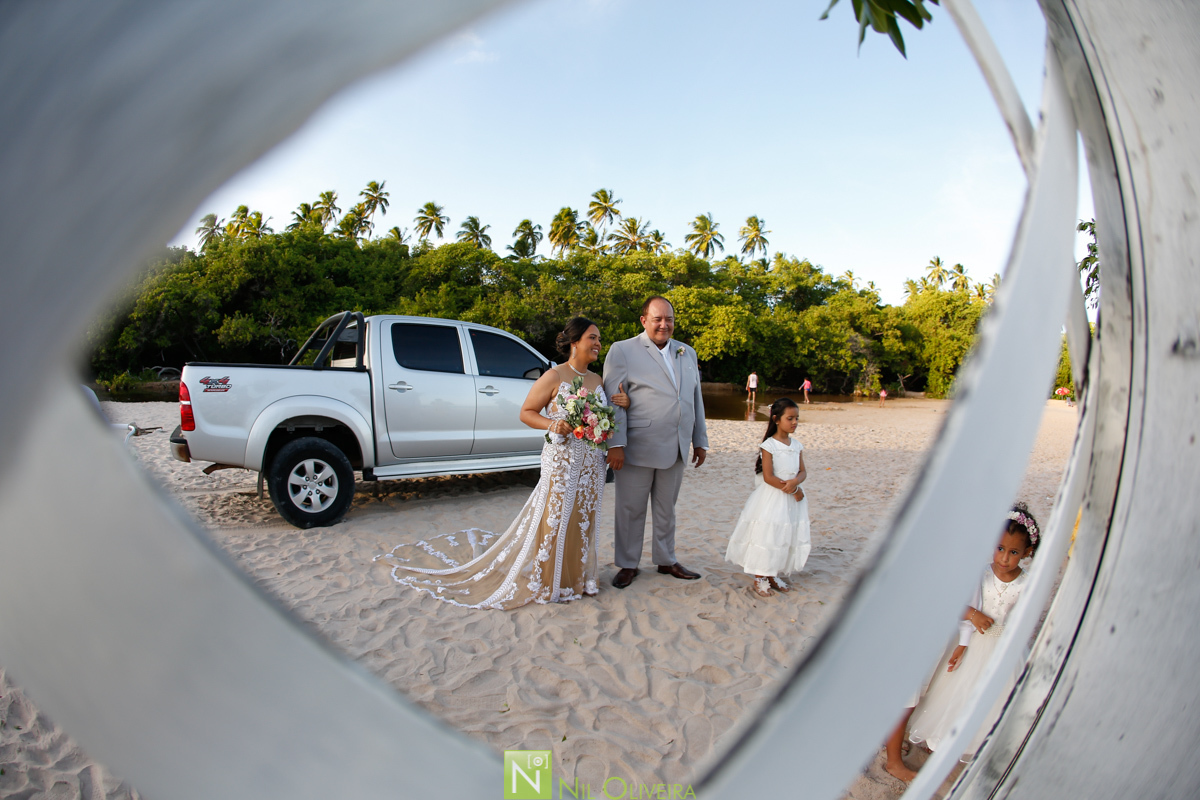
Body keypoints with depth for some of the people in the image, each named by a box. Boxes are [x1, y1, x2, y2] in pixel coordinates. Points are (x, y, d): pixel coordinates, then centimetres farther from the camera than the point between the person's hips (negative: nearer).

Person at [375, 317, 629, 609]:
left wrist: (622, 404, 2)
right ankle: (548, 582, 16)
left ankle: (576, 576, 27)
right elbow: (526, 413, -6)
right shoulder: (554, 377, -9)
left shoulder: (597, 380, 10)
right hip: (561, 461, -6)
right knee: (555, 518, -1)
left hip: (593, 463, 6)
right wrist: (552, 425, -23)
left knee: (582, 519, 11)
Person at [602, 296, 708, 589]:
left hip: (675, 449, 5)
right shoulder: (622, 351, -3)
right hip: (638, 448, -5)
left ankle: (666, 560, 32)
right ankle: (627, 565, 21)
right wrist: (616, 444, -15)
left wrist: (700, 441, 15)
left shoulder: (687, 353, 14)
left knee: (666, 509, 17)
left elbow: (696, 399, 18)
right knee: (630, 510, 6)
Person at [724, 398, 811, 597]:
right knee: (766, 535, -3)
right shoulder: (769, 445, -13)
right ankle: (759, 578, 10)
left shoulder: (797, 446, 7)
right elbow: (768, 477, -17)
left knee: (786, 536, 11)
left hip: (791, 499, 7)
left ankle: (773, 575, 26)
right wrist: (792, 490, -16)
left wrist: (795, 481, -18)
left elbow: (803, 472, 5)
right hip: (771, 498, -6)